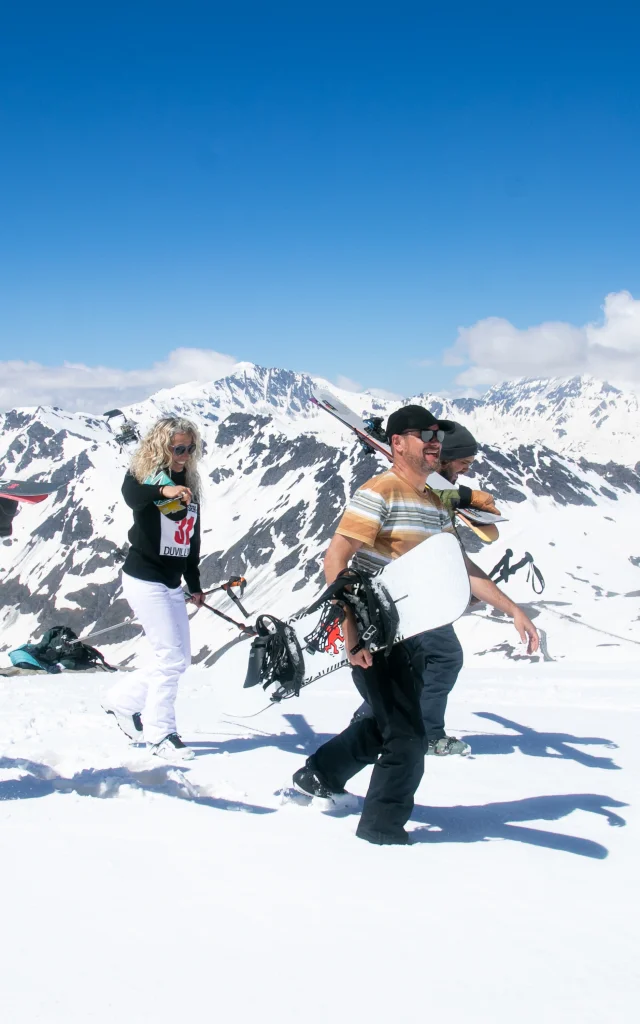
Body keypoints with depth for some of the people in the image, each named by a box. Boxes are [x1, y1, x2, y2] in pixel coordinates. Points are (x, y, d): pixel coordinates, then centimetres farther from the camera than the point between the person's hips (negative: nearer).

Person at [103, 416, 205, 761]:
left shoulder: (190, 486, 10)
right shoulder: (144, 476, -9)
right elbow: (130, 494, -35)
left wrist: (194, 585, 21)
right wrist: (163, 490, -55)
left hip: (172, 584, 8)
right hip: (144, 579, -8)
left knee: (179, 659, 11)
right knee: (171, 657, -10)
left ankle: (122, 700, 27)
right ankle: (160, 733, 2)